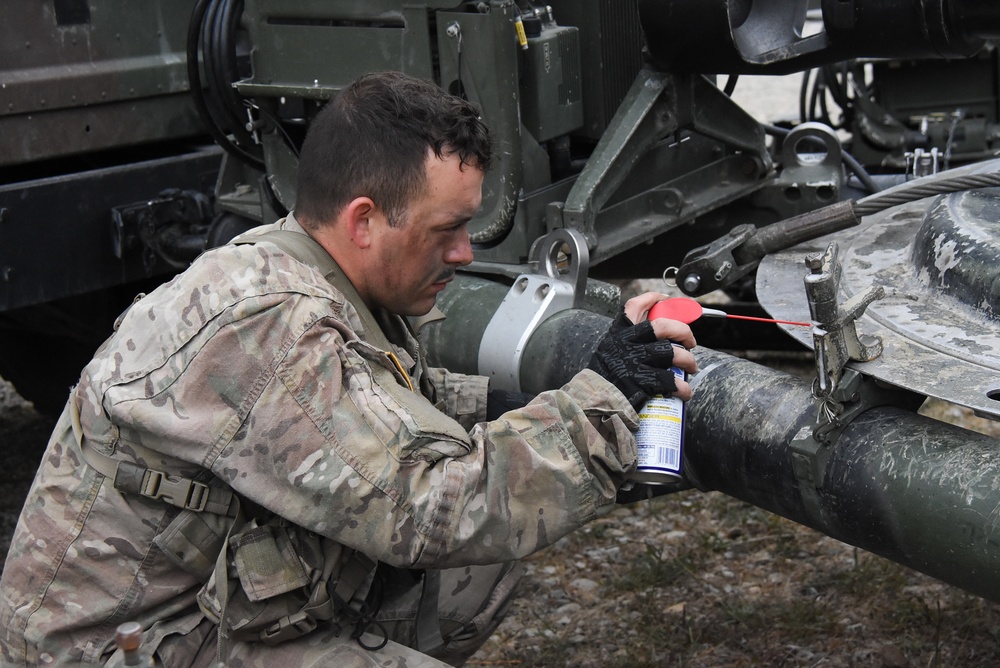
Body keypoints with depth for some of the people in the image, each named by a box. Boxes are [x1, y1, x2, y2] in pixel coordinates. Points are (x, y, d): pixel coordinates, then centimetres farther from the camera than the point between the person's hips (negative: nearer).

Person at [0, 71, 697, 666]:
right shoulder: (262, 330, -30)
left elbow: (400, 405, 17)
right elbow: (434, 509, -33)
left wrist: (513, 399, 1)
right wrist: (604, 394, -23)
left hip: (219, 589, 9)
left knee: (485, 561, 4)